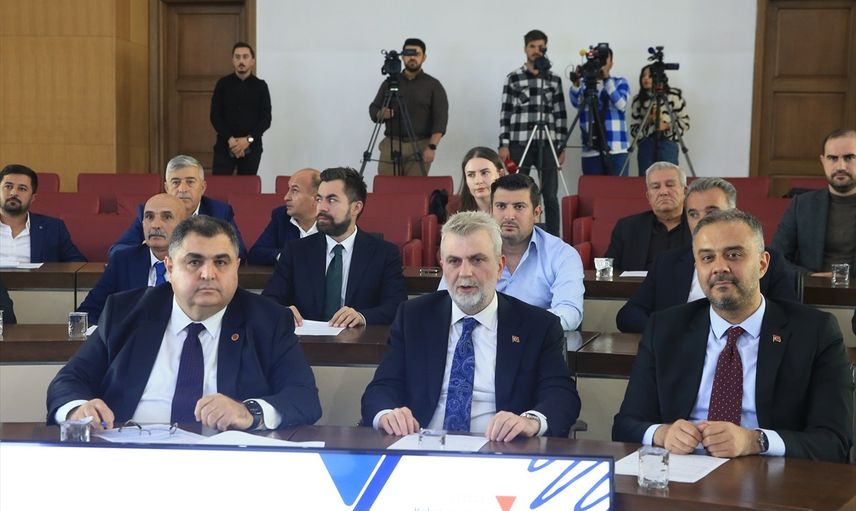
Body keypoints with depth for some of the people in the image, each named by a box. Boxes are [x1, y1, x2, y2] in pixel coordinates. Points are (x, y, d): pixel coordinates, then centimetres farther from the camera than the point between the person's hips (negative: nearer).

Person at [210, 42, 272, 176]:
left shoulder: (260, 86, 2)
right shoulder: (223, 84, 3)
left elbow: (266, 119, -1)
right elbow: (215, 116, -1)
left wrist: (248, 139, -14)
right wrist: (230, 139, -13)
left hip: (251, 146, 0)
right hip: (225, 144, 0)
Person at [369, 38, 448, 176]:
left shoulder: (433, 85, 6)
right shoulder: (389, 82, 13)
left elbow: (440, 120, -1)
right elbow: (373, 109, 15)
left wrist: (432, 146, -13)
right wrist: (381, 114, -9)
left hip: (419, 147, -2)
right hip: (391, 145, 2)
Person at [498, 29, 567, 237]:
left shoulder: (554, 80, 10)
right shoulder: (513, 78, 5)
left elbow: (560, 114, 10)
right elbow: (505, 112, 3)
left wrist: (562, 146, 6)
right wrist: (504, 144, -5)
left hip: (547, 144, 1)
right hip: (519, 144, -1)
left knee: (550, 196, 0)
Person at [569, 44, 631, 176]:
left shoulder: (620, 82, 10)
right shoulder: (584, 85, 12)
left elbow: (621, 104, -9)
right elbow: (576, 103, -8)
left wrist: (606, 79, -17)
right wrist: (576, 83, -26)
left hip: (616, 149, -1)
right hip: (591, 151, 1)